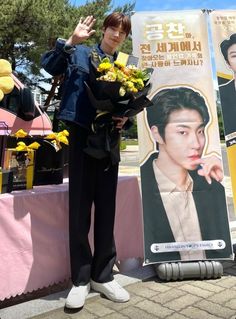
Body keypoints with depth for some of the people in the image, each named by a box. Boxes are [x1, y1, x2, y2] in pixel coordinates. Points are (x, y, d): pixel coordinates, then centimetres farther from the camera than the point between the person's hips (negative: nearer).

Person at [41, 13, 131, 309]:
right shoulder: (80, 53, 8)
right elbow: (48, 65, -3)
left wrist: (124, 118, -6)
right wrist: (72, 41, -14)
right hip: (81, 134, -3)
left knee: (106, 206, 5)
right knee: (79, 207, -1)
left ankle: (102, 275, 19)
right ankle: (80, 278, 13)